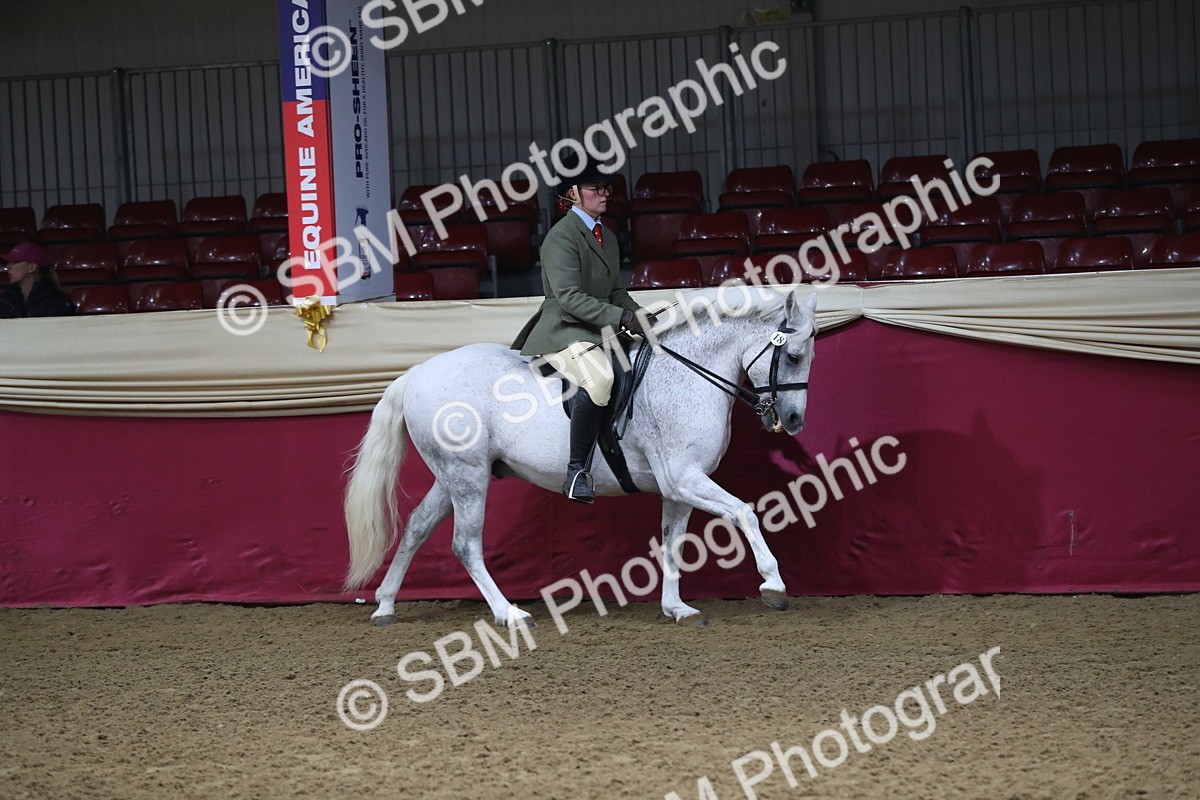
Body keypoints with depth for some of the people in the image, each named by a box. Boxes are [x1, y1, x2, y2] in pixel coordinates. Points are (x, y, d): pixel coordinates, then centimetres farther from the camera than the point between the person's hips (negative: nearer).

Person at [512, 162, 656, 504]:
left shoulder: (607, 237, 16)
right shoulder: (562, 236, -13)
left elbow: (616, 291, 20)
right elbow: (569, 297, -22)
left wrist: (640, 316, 0)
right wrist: (622, 317, -27)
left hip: (599, 332, 10)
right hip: (563, 331, -10)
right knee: (599, 377, -37)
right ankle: (576, 471, -33)